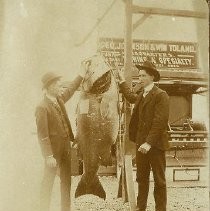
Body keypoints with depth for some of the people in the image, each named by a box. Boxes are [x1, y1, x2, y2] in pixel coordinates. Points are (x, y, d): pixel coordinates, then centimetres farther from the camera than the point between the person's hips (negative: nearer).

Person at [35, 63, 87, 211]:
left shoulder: (59, 99, 5)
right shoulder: (42, 107, -18)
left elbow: (70, 91, 27)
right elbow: (42, 134, -19)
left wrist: (81, 76, 28)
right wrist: (49, 156, -20)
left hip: (66, 145, 8)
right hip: (54, 148, -8)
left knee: (66, 179, 13)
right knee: (49, 180, 2)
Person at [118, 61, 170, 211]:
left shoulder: (161, 95, -11)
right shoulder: (141, 95, 15)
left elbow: (159, 122, -19)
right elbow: (131, 97, 40)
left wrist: (149, 142, -25)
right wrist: (122, 81, 42)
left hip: (155, 144, -8)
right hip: (141, 143, 8)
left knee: (159, 180, 2)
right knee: (142, 178, 14)